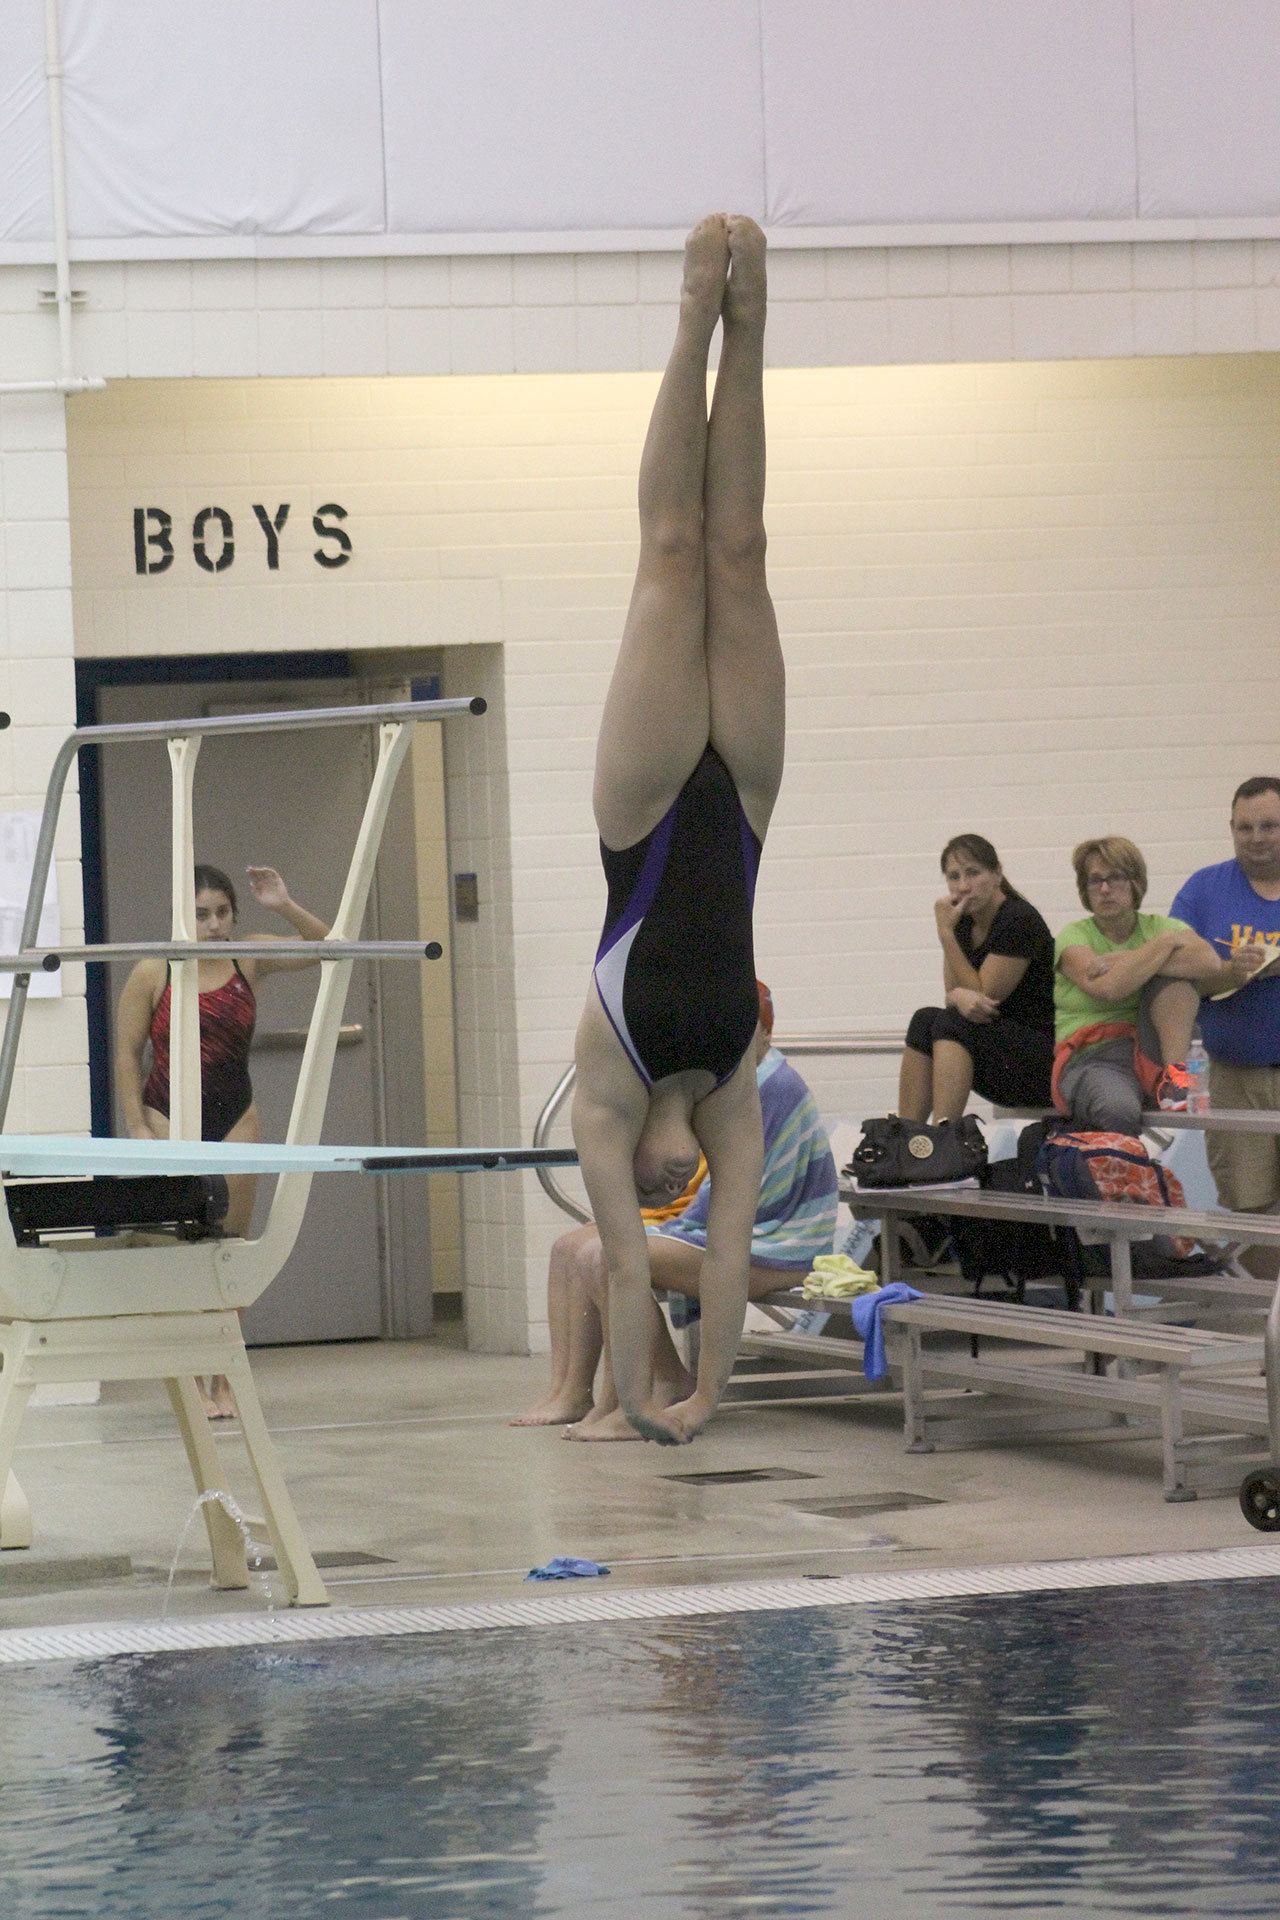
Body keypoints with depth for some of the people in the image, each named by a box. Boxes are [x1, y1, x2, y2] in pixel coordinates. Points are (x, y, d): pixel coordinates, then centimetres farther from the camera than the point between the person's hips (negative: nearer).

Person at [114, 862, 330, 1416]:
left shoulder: (250, 959, 0)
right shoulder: (153, 974, -8)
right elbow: (127, 1053, -5)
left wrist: (285, 908, -20)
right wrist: (137, 1128, -10)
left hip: (235, 1118, 3)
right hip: (169, 1116, -3)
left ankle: (225, 1381, 10)